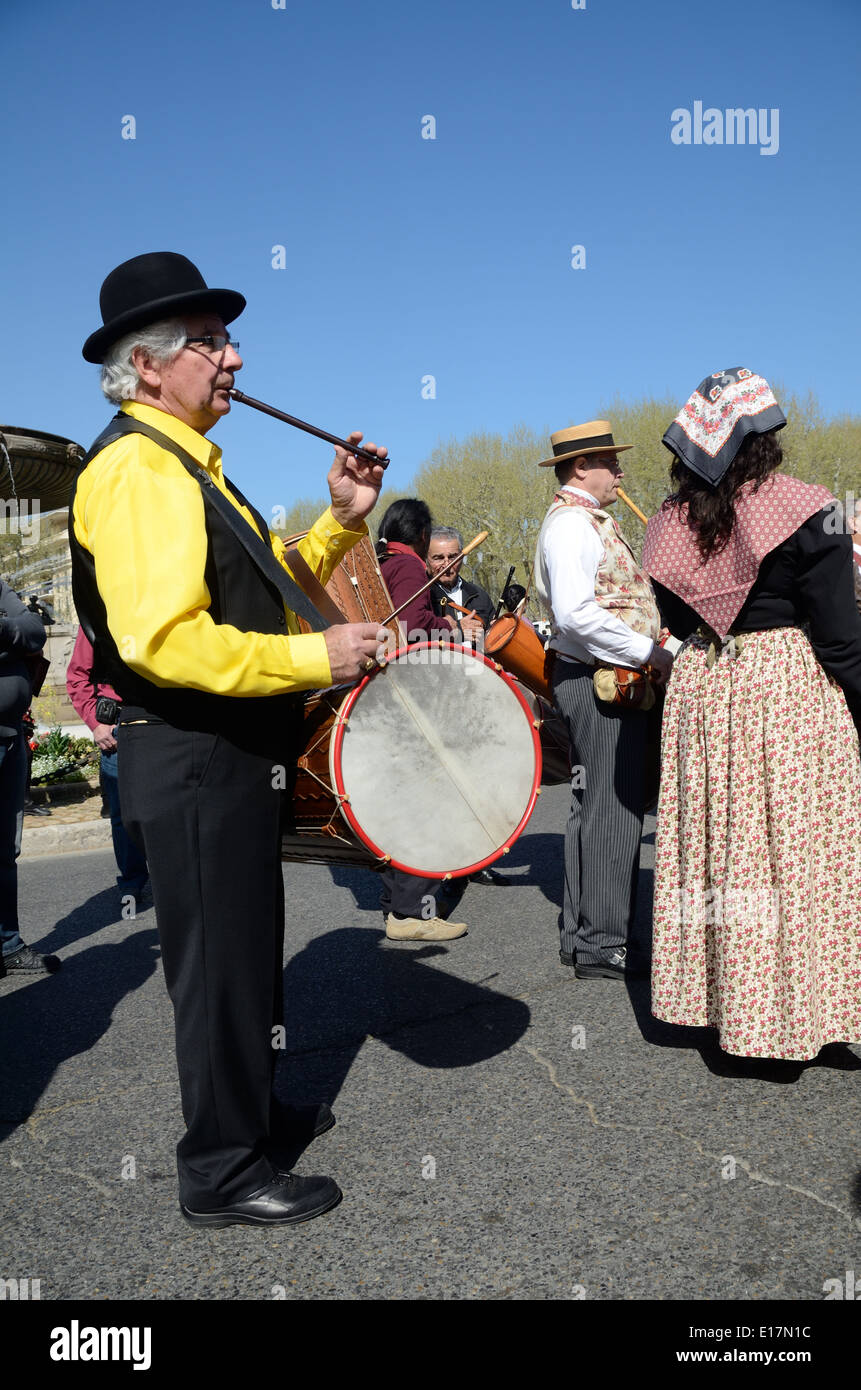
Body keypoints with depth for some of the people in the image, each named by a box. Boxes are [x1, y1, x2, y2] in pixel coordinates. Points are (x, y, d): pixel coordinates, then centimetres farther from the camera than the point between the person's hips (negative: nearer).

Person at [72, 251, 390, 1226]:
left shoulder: (186, 462, 17)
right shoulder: (136, 467, -17)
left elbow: (255, 591, 22)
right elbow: (162, 638, -28)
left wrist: (338, 522, 8)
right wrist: (317, 658, -23)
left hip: (229, 757, 10)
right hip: (192, 761, -10)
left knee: (246, 953, 22)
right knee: (220, 961, 2)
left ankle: (251, 1109, 41)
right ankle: (223, 1173, 20)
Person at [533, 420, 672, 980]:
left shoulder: (588, 522, 20)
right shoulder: (573, 523, -13)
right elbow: (575, 613, -25)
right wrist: (650, 653, -19)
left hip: (610, 680, 11)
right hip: (600, 682, -11)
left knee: (599, 807, 14)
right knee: (610, 809, -6)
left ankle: (584, 934, 23)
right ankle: (601, 944, 2)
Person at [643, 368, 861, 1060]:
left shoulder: (670, 524, 4)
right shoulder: (803, 510, -10)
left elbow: (677, 625, 9)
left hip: (699, 692, 5)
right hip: (790, 691, -5)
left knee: (718, 844, 12)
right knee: (794, 849, 3)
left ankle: (720, 996, 23)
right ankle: (796, 1009, 12)